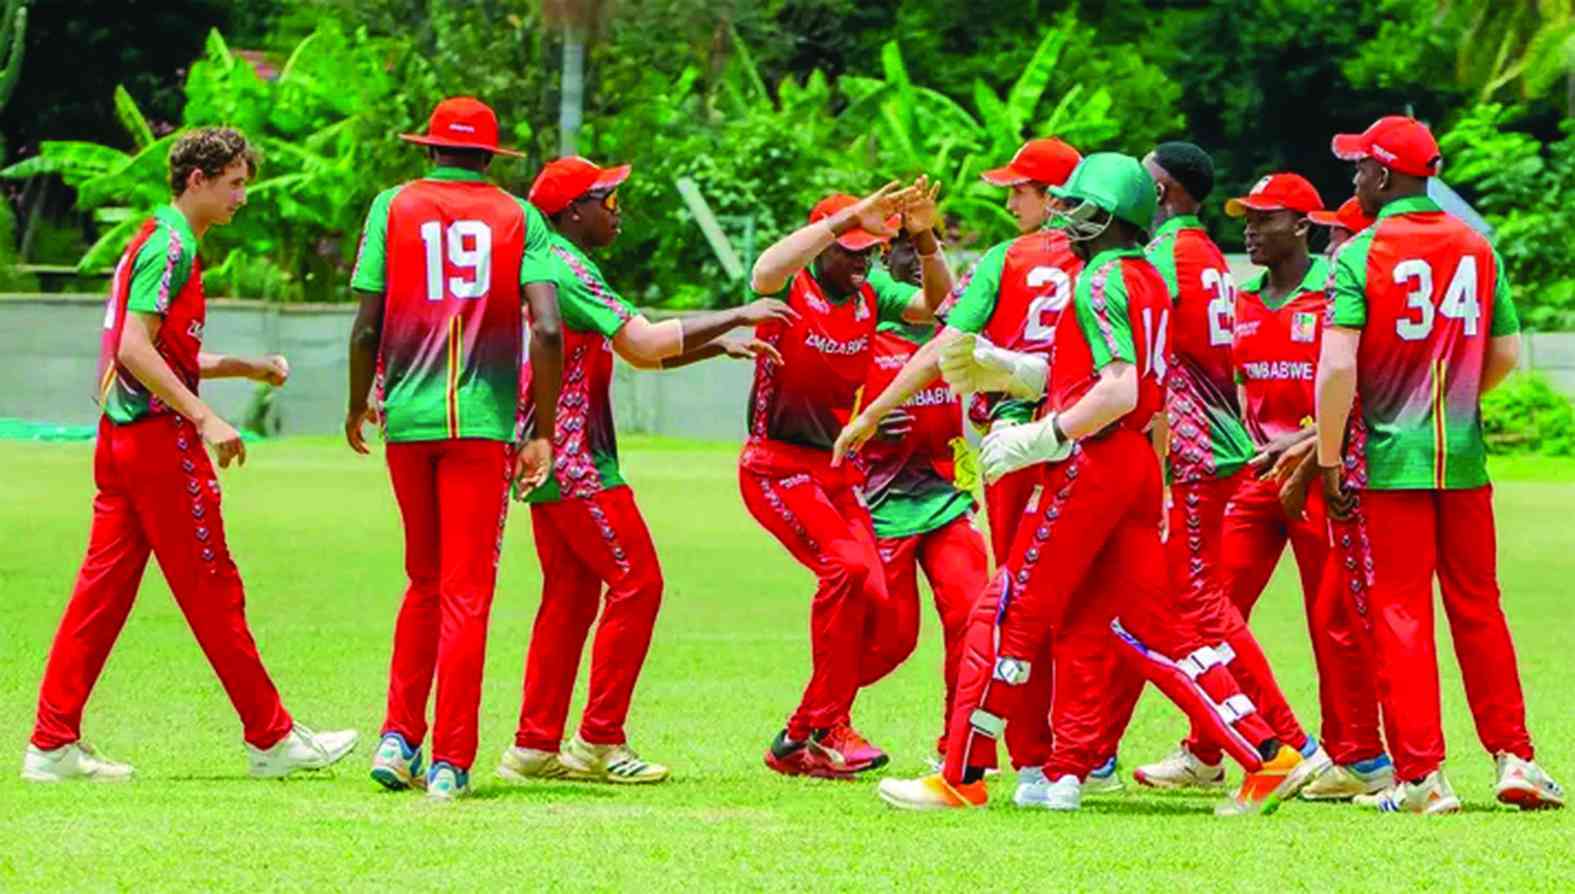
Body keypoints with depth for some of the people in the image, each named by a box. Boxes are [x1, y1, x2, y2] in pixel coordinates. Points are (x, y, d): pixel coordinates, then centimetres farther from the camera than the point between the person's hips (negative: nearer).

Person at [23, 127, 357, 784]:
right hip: (160, 438, -10)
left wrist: (243, 367, 21)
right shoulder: (170, 245, -12)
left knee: (102, 590, 7)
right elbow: (136, 349, -21)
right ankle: (271, 740, 4)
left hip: (120, 434, 10)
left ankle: (54, 744, 5)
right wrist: (203, 417, -23)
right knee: (212, 590, -2)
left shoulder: (157, 240, 18)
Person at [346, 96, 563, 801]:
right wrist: (540, 430, 0)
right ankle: (449, 763, -3)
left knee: (425, 581, 17)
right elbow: (547, 329, -8)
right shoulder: (519, 217, 3)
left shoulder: (394, 207, 4)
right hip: (483, 420, -2)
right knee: (466, 591, 1)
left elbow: (367, 326, -1)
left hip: (407, 418, 2)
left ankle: (398, 738, 11)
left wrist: (357, 406, 15)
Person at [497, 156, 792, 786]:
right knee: (636, 582, -6)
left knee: (571, 593, 11)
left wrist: (720, 344, 11)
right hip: (575, 461, -10)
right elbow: (645, 343, -22)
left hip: (545, 464, 10)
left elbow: (639, 353, 21)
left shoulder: (547, 266, 20)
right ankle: (599, 741, -5)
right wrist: (737, 316, -16)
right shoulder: (566, 268, -14)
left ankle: (535, 746, 11)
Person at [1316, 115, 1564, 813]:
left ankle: (1420, 775, -3)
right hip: (1464, 458, 4)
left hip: (1389, 461, -4)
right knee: (1478, 609, 14)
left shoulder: (1359, 256, -10)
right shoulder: (1478, 249, 5)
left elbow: (1338, 367, -16)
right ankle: (1514, 758, 14)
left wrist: (1329, 461, -10)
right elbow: (1504, 354, 10)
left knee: (1398, 615, 0)